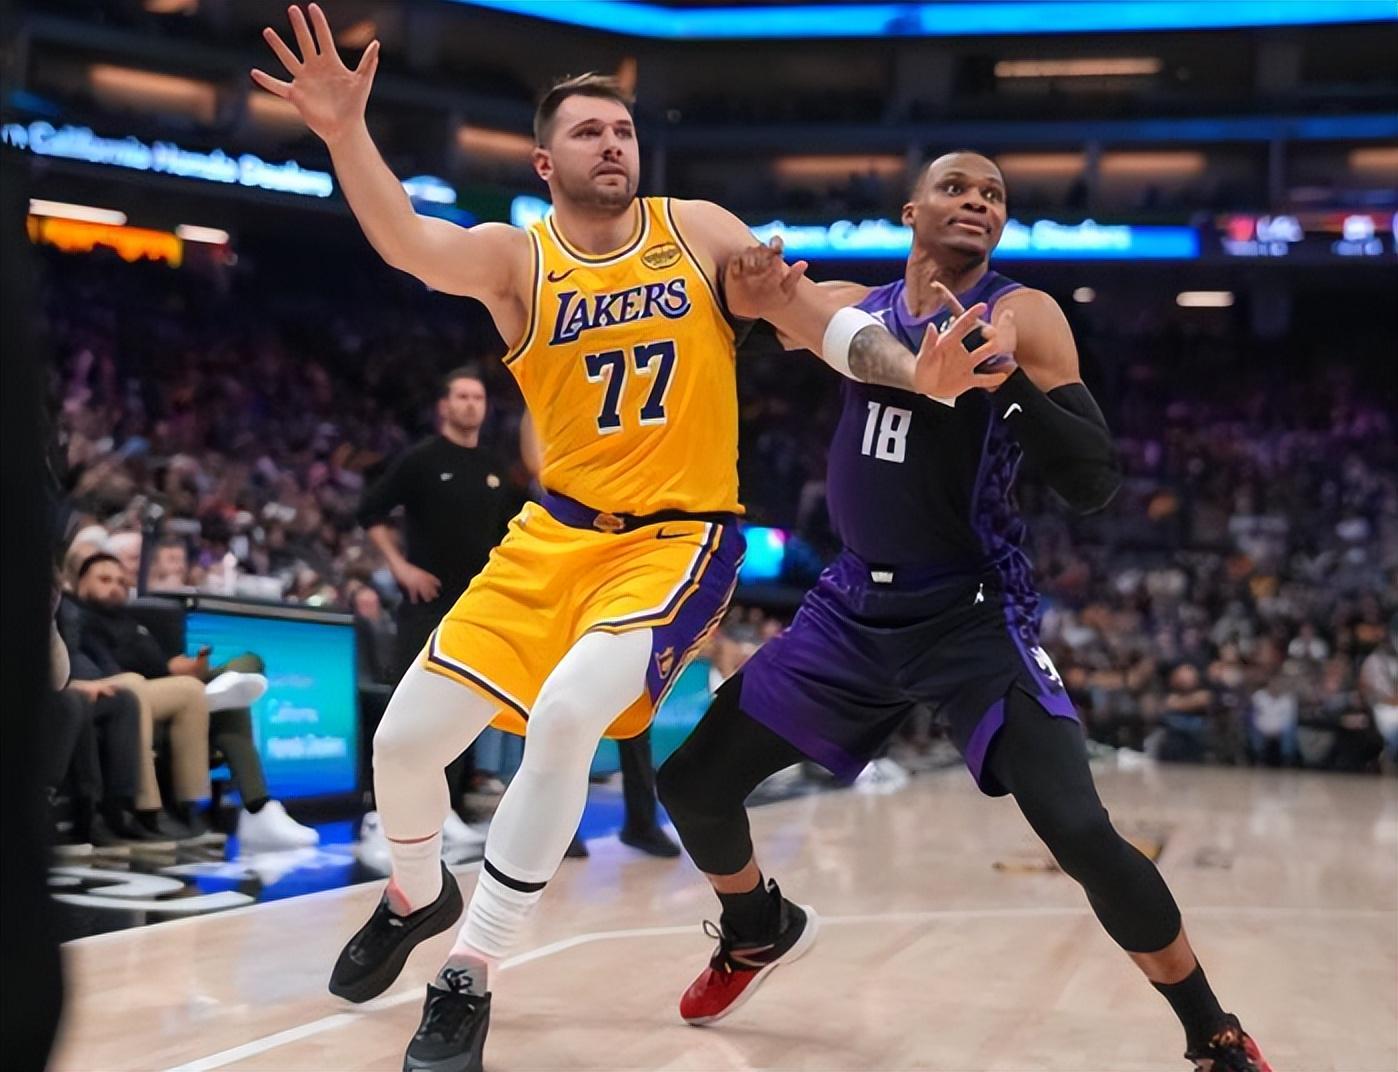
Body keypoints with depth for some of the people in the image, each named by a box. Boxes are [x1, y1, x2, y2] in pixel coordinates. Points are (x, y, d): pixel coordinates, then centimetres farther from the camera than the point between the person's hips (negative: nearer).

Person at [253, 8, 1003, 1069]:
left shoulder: (697, 231, 0)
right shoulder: (515, 259, -2)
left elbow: (819, 318, 1)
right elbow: (409, 245, -23)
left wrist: (918, 373, -17)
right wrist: (345, 134, -41)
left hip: (681, 536, -2)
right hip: (556, 535, 2)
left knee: (565, 713, -28)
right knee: (405, 739, -1)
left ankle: (468, 980, -12)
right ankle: (418, 897, 34)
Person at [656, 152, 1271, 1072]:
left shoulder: (1024, 316, -8)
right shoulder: (853, 309, 4)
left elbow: (1096, 484, -16)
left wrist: (1004, 376, -31)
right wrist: (760, 299, -7)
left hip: (975, 615, -5)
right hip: (855, 607, 5)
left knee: (1082, 835, -19)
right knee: (693, 783, 5)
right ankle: (762, 931, 37)